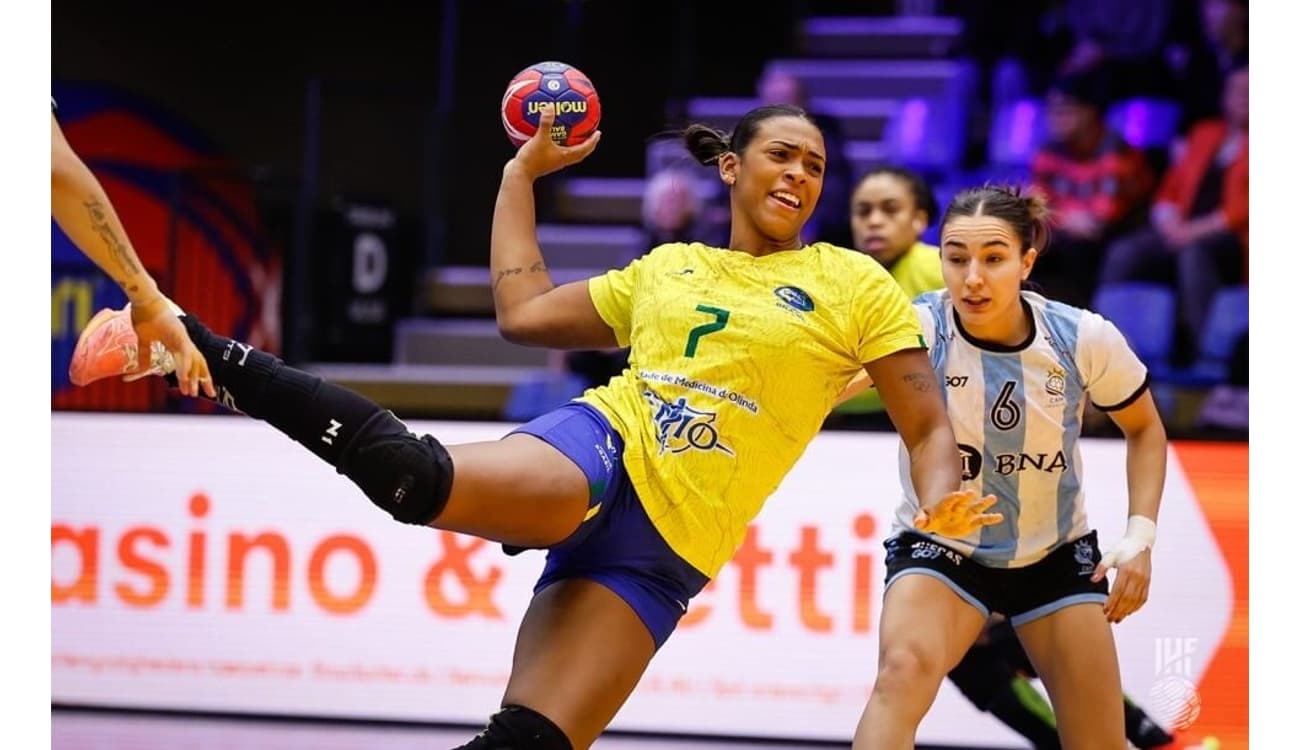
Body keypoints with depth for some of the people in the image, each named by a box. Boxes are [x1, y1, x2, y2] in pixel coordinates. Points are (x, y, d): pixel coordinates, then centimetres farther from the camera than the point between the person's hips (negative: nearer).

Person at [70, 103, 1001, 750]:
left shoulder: (852, 283, 9)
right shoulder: (668, 268, 18)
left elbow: (929, 428, 7)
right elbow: (524, 314, 23)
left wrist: (942, 504, -14)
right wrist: (523, 173, 26)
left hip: (661, 551, 0)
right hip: (596, 447, 1)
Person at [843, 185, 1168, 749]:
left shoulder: (1085, 338, -16)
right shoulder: (921, 328, -24)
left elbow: (1144, 430, 2)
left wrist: (1140, 534, -8)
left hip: (1056, 553, 2)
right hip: (939, 547, -2)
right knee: (903, 671, -32)